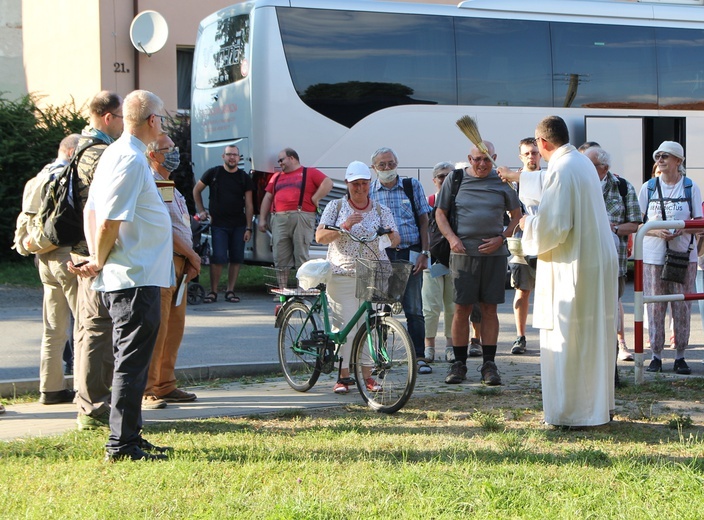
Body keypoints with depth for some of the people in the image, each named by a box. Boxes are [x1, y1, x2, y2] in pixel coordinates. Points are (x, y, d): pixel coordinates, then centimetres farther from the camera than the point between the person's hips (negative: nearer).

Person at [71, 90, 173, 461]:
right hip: (135, 278, -10)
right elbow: (109, 222, -22)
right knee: (132, 364, -5)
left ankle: (129, 438, 23)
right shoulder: (131, 160, -17)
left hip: (125, 279, 10)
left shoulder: (115, 153, 14)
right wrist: (100, 262, -6)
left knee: (131, 361, 16)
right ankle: (122, 444, 0)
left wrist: (97, 260, 10)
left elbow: (92, 211, 17)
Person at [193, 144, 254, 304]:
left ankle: (230, 291, 10)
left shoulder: (244, 178, 6)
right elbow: (196, 190, 14)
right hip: (218, 224, -2)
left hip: (238, 225, 2)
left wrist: (248, 228, -1)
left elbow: (248, 204, 5)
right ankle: (213, 292, -2)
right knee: (218, 258, -10)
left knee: (236, 258, 2)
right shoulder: (213, 173, 3)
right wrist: (201, 211, 6)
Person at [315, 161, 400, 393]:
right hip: (342, 276, -1)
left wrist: (391, 236, -23)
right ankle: (343, 375, 2)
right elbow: (320, 236, -1)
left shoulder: (381, 210, 11)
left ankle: (367, 374, 7)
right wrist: (343, 228, -17)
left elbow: (395, 239, 1)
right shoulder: (336, 207, 7)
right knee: (345, 325, -6)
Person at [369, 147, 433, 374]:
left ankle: (419, 357, 5)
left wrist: (424, 253, -2)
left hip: (410, 254, 0)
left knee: (414, 309, 0)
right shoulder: (368, 192, 7)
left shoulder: (412, 186, 7)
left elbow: (423, 221, 6)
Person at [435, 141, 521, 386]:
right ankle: (459, 363, 8)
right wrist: (451, 238, -5)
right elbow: (440, 212, 10)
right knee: (461, 309, -1)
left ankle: (489, 364, 8)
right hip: (463, 253, 0)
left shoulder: (502, 182, 6)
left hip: (494, 253, 1)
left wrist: (501, 239, -3)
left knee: (489, 309, 3)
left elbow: (517, 214, 12)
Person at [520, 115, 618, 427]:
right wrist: (517, 177, 45)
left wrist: (528, 224, -1)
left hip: (574, 269, -9)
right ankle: (600, 405, 24)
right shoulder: (583, 164, 13)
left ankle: (574, 412, 2)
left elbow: (552, 226, -21)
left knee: (567, 341, -2)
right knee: (596, 337, 16)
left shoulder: (561, 171, -17)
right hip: (600, 263, 9)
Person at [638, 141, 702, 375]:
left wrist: (683, 229, -17)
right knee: (655, 307, 0)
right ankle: (656, 355, 9)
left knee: (682, 307, 0)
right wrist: (656, 231, -14)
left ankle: (680, 357, 9)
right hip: (654, 256, 1)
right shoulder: (648, 187, 6)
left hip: (684, 255, 0)